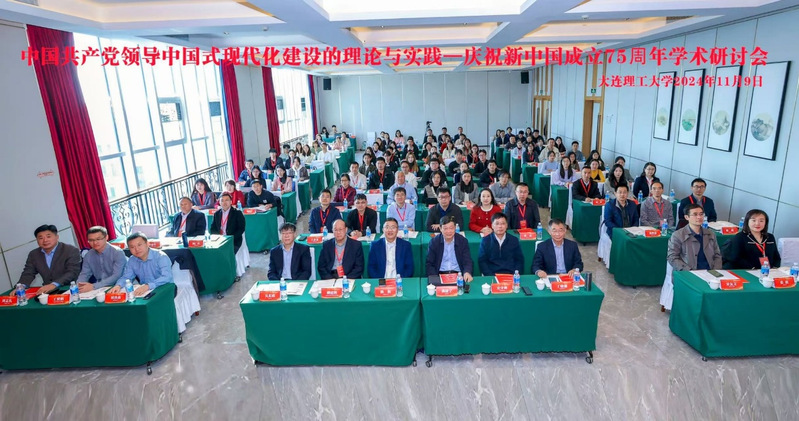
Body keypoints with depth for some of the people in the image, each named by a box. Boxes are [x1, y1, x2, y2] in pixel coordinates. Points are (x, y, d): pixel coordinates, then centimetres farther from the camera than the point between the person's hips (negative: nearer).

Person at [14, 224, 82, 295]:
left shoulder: (72, 251, -7)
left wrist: (54, 285, -29)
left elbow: (73, 273, -16)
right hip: (47, 292, 6)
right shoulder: (33, 254, 10)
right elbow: (28, 274, 9)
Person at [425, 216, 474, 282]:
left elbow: (467, 262, -1)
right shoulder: (434, 242, 0)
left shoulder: (463, 241, 2)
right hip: (439, 275, -1)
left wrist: (467, 272, -25)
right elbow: (429, 264, 2)